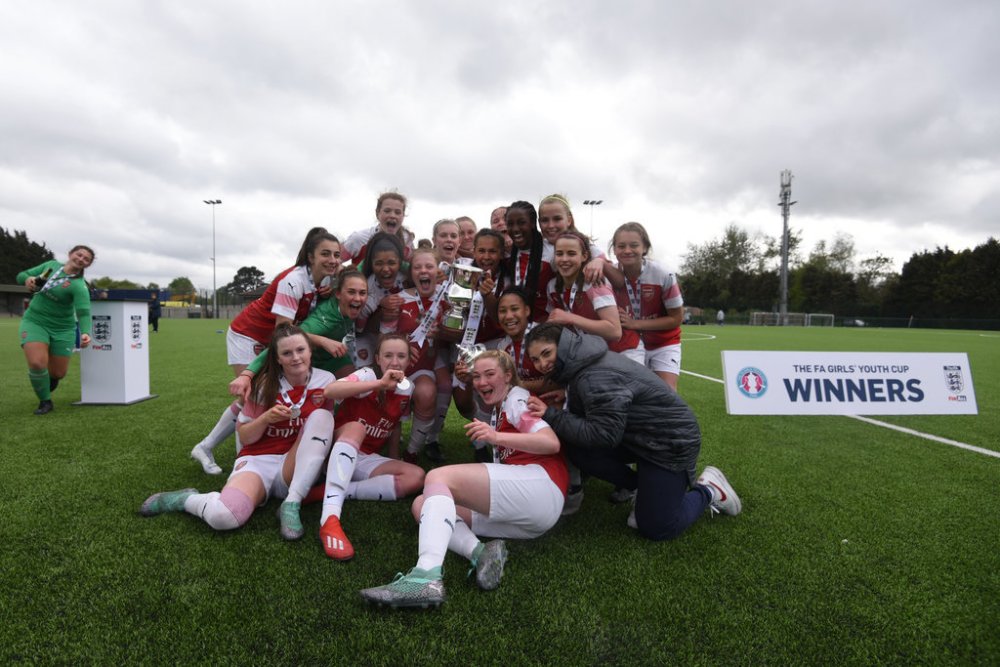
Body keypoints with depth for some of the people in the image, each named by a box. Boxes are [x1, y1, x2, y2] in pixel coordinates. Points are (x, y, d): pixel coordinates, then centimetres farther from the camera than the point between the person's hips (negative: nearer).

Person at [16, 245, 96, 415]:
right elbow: (21, 275, 9)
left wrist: (85, 333, -48)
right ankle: (45, 401, 3)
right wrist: (27, 279, -17)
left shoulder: (79, 286, -17)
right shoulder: (51, 264, -2)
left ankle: (48, 378, 43)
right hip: (34, 322, 2)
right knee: (37, 363, -21)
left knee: (58, 373, 3)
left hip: (62, 328, -2)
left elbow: (83, 312, -29)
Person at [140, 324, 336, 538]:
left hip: (296, 469, 1)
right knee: (222, 516, -33)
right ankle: (186, 498, 5)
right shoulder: (266, 385, -5)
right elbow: (244, 437, 1)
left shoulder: (326, 381, -4)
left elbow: (327, 426, 10)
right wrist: (266, 418, -18)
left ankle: (291, 505, -27)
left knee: (321, 416, -27)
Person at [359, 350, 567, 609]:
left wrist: (497, 437, -23)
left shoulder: (518, 398, 5)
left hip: (540, 485, -9)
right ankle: (481, 554, -22)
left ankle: (426, 578, -40)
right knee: (422, 505, 1)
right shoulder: (498, 410, 31)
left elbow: (552, 443, -11)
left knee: (438, 477, -20)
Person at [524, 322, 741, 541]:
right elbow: (583, 418, 4)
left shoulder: (596, 376, -29)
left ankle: (709, 490, 19)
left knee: (655, 528, -6)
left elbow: (604, 435, -30)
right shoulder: (580, 365, 1)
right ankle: (644, 488, 9)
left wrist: (551, 415, -28)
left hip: (671, 441, -9)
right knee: (575, 448, -11)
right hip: (638, 437, 9)